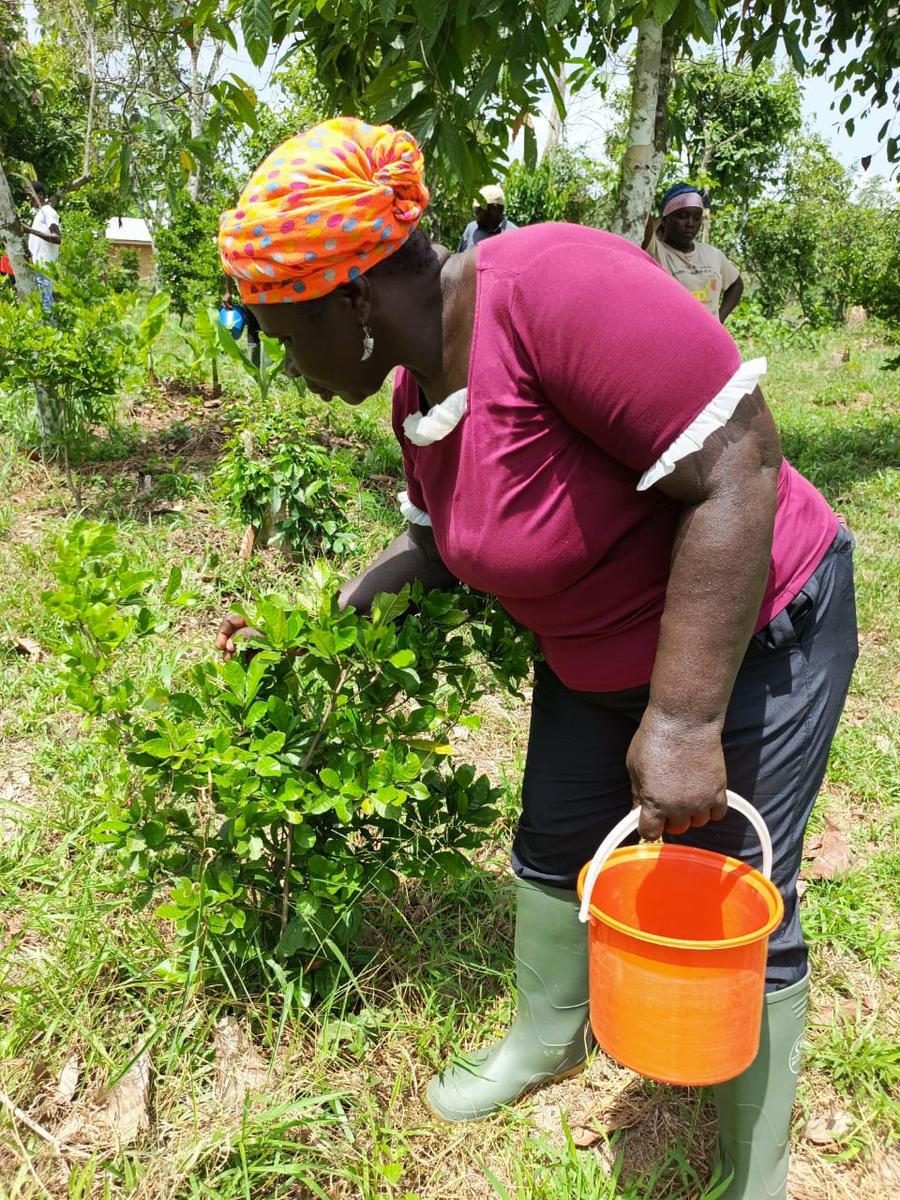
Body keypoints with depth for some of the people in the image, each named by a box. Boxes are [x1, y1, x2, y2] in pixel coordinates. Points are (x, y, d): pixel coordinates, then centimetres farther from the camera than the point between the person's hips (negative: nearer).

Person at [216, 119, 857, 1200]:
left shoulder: (548, 290, -31)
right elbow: (435, 544, 13)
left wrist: (684, 720, -30)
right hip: (598, 656, 8)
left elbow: (737, 470, -32)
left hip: (747, 637, -8)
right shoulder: (416, 386, -2)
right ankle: (547, 1039, 49)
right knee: (553, 852, 19)